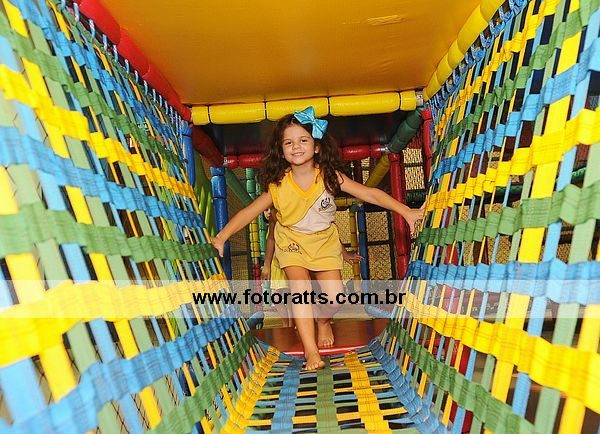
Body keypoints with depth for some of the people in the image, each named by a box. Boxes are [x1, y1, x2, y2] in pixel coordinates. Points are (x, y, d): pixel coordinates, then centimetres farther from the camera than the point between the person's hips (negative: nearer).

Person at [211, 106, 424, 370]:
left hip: (325, 241, 1)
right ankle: (311, 351, -9)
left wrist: (406, 211, -24)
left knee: (335, 297, -8)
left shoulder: (329, 176, -17)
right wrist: (222, 236, -17)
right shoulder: (278, 184, -16)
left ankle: (323, 321, 29)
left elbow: (370, 194, -19)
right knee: (299, 287, -21)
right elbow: (250, 211, -11)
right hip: (292, 241, 0)